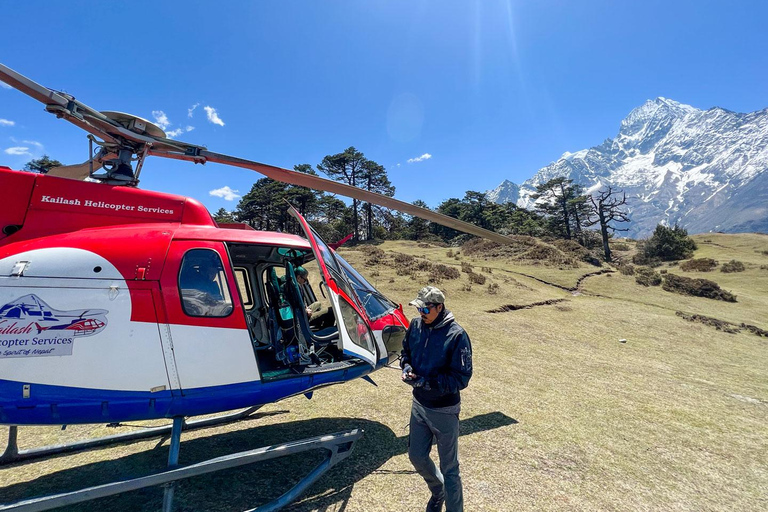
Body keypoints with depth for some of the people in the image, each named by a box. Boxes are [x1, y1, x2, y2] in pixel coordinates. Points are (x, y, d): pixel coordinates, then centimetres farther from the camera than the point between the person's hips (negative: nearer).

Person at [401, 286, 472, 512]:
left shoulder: (456, 335, -24)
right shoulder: (416, 325, -7)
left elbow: (461, 378, -22)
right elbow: (405, 351, 10)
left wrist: (425, 382, -28)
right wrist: (407, 367, -11)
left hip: (444, 410, -6)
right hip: (419, 405, 6)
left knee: (449, 468, 10)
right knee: (417, 456, 22)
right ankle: (437, 491, 51)